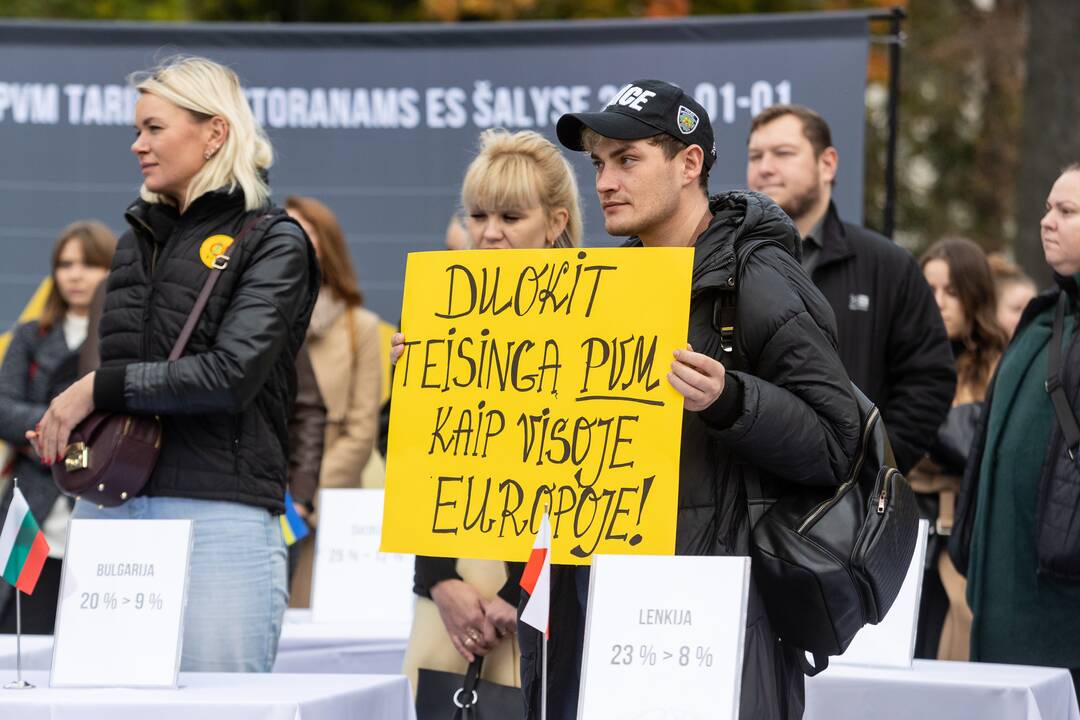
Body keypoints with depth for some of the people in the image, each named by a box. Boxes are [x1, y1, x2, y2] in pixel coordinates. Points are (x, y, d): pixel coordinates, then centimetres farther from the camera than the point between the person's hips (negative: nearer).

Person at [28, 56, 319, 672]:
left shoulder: (273, 243, -1)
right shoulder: (139, 239, 20)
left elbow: (230, 376, -13)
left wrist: (99, 390, -9)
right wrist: (66, 419, 6)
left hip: (219, 511, -6)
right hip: (110, 507, 6)